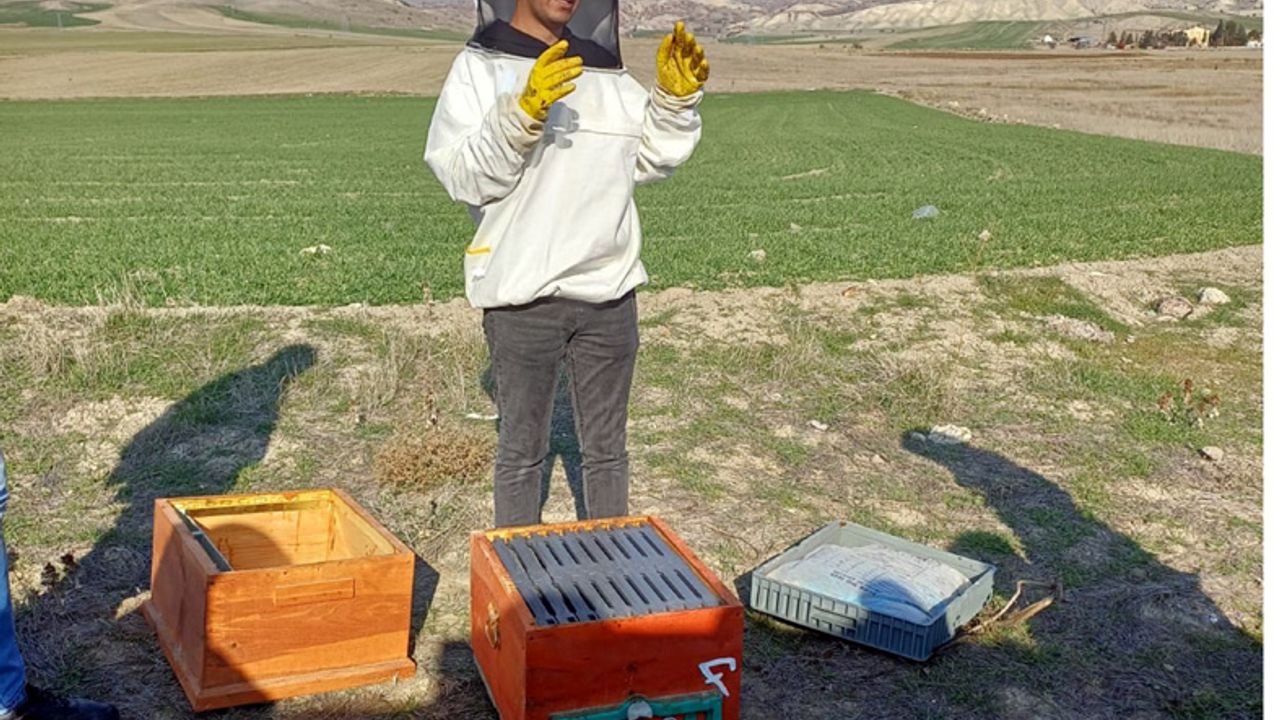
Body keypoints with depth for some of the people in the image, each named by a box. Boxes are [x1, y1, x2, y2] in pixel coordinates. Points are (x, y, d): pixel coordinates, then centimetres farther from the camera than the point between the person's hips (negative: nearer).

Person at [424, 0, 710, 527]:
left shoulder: (604, 73, 10)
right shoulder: (479, 68, -3)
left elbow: (652, 158, 12)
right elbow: (464, 177, -13)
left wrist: (675, 97, -4)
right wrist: (522, 113, -27)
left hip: (609, 291, 4)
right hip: (523, 296, -4)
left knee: (607, 445, 15)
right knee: (522, 448, 8)